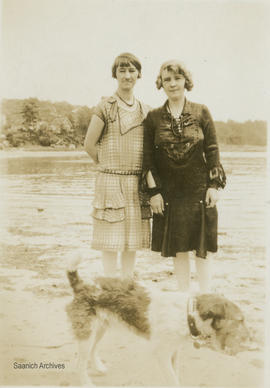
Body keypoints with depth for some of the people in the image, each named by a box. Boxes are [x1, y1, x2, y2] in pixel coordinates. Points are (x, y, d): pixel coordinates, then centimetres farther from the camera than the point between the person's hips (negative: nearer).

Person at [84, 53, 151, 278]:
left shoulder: (144, 110, 10)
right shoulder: (106, 107, -4)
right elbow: (89, 144, -3)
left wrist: (145, 175, 8)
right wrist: (110, 165, 3)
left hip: (137, 181, 5)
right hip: (111, 180, -4)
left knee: (133, 238, 10)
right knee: (111, 239, 0)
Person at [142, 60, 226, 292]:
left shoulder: (201, 112, 2)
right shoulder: (153, 118, 3)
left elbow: (212, 151, 2)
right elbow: (148, 157, 3)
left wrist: (214, 185, -4)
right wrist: (153, 191, -3)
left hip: (199, 189, -1)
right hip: (170, 191, 1)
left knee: (202, 249, 3)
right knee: (178, 250, 7)